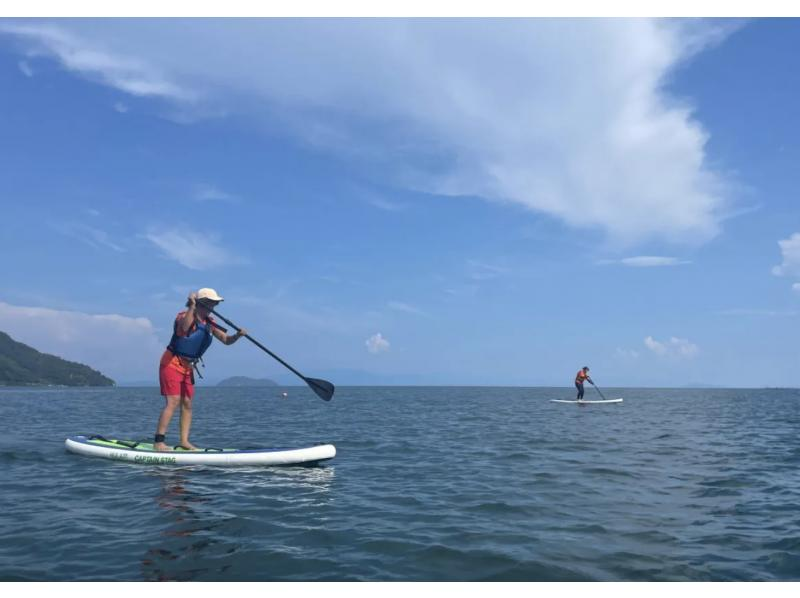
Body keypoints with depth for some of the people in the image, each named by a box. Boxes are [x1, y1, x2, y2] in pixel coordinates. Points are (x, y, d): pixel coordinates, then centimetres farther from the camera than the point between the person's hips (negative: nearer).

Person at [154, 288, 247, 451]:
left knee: (187, 404, 6)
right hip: (172, 364, -8)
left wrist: (238, 335, -17)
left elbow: (226, 340, 3)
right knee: (173, 402, -15)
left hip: (188, 367, 8)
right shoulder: (185, 316, -18)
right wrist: (192, 307, -47)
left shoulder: (209, 323, 5)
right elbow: (184, 328, -42)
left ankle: (184, 441, 10)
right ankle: (158, 442, -13)